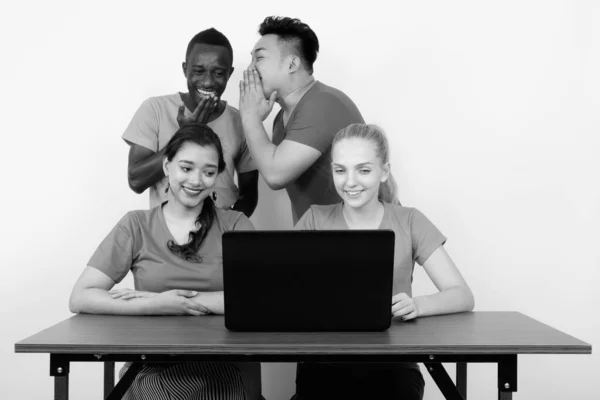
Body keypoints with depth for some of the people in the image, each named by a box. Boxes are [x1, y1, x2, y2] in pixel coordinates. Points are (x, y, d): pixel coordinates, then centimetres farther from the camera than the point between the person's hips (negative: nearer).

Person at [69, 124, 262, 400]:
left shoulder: (235, 225, 6)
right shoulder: (136, 226, 6)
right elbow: (80, 299, -2)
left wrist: (168, 299, -12)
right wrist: (157, 305, -15)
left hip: (225, 370, 1)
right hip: (153, 369, 0)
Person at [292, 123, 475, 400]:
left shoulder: (409, 222, 2)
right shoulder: (316, 220, 4)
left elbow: (463, 296, -4)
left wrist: (416, 305, -24)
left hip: (391, 363, 1)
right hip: (324, 362, -1)